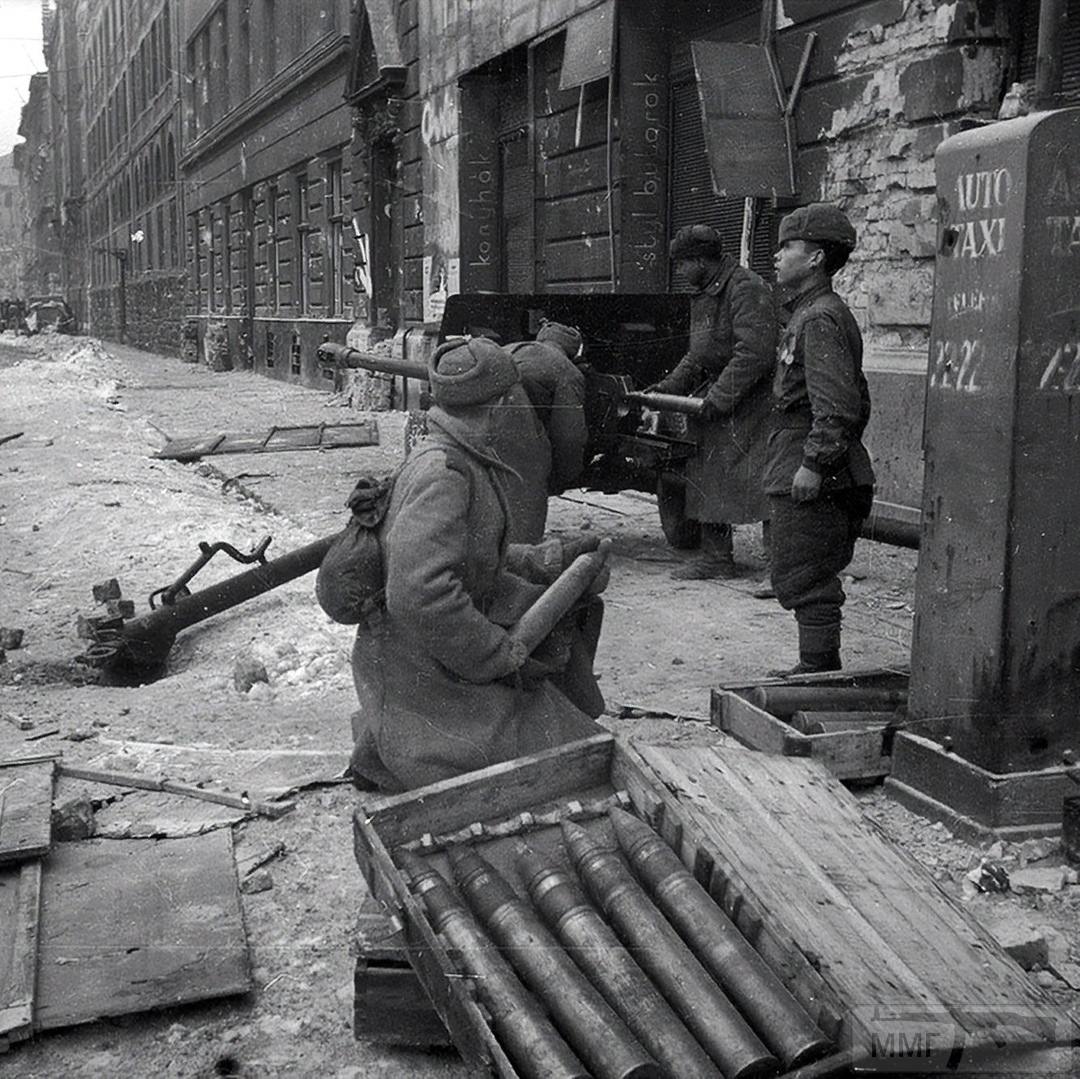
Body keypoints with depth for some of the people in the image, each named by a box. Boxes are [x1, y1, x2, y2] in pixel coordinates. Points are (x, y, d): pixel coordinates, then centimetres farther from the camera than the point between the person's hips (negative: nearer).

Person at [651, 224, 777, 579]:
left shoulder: (746, 290, -15)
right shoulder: (705, 296, 16)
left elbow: (754, 354, -23)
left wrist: (716, 399, -24)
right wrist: (669, 386, 10)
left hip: (749, 402, -10)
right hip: (715, 402, 10)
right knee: (706, 476, 10)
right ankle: (715, 556, 19)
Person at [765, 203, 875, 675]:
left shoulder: (820, 320, -15)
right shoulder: (809, 313, 18)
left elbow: (836, 405, -24)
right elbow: (856, 401, 24)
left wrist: (814, 463, -24)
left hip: (811, 481, -11)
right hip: (799, 474, 11)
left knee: (805, 581, -4)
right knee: (810, 581, 16)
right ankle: (818, 668, 25)